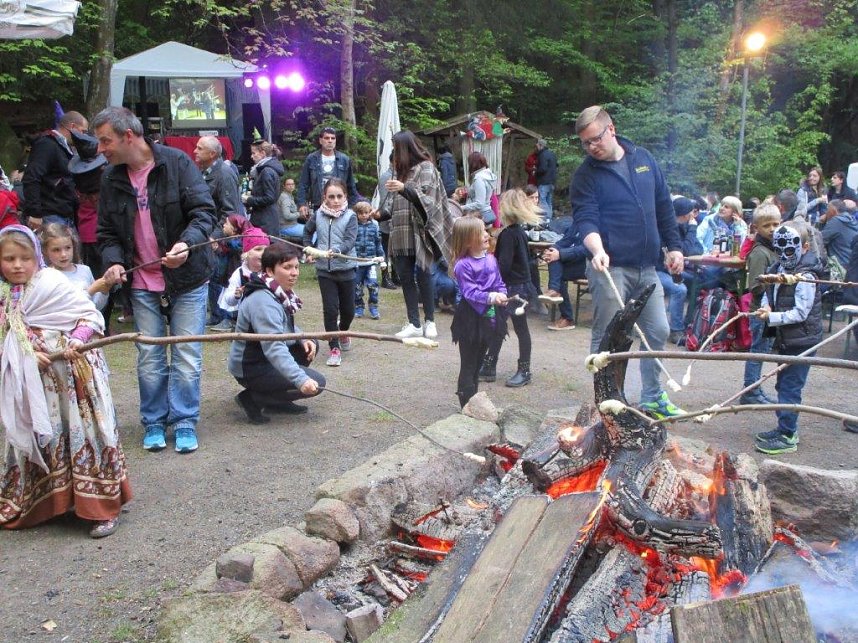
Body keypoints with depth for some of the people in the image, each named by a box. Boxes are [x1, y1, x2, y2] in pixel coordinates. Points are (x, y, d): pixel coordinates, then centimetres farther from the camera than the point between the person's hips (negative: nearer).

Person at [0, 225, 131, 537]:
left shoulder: (52, 283, -9)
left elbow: (92, 316, -8)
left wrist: (77, 340, -24)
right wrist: (27, 354, -9)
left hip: (73, 375, -6)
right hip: (34, 380, 6)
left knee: (83, 437, -1)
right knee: (39, 439, 14)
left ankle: (103, 508, 8)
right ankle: (47, 502, 32)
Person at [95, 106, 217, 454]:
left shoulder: (176, 162, -8)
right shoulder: (112, 179, 6)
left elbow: (204, 210, -12)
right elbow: (107, 231, 11)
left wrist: (187, 243, -30)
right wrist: (114, 261, -9)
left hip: (187, 279, -3)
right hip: (142, 283, 4)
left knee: (186, 357, 2)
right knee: (149, 357, 8)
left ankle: (185, 422, 15)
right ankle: (154, 422, 22)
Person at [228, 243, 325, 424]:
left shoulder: (280, 292, 4)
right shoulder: (263, 301, -27)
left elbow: (287, 326, 19)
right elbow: (274, 348, -37)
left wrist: (304, 339, -3)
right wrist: (301, 379, -46)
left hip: (263, 358, 10)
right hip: (250, 369, -10)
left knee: (311, 345, 9)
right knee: (315, 383, -14)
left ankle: (277, 400, 12)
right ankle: (252, 398, -6)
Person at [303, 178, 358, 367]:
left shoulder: (350, 217, -7)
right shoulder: (318, 215, 1)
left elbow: (349, 241, -20)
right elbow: (307, 232, 21)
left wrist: (336, 250, -37)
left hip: (345, 268, -1)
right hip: (324, 269, 1)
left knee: (348, 309, 10)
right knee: (330, 309, -4)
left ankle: (343, 332, 42)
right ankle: (334, 348, 5)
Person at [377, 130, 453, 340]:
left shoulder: (425, 167, -1)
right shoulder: (400, 169, 19)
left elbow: (425, 196, -14)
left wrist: (404, 188, -27)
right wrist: (381, 214, 8)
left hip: (419, 231, -6)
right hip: (401, 233, 7)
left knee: (422, 275, -4)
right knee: (405, 277, 2)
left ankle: (429, 321, 8)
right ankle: (414, 324, 6)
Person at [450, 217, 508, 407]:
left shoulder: (490, 259, 5)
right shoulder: (463, 265, -17)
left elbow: (499, 283, 10)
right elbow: (469, 291, -22)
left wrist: (502, 295, -10)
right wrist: (490, 297, -32)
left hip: (489, 318, 7)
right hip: (471, 320, -7)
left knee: (478, 363, 19)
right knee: (468, 366, 2)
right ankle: (467, 405, 9)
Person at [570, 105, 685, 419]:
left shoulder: (644, 159, 9)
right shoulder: (585, 175, -4)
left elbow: (664, 207, 15)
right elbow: (585, 219, -16)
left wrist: (674, 247, 12)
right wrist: (597, 250, -34)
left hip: (646, 267, 5)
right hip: (611, 267, -5)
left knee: (657, 331, 13)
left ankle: (652, 397, 29)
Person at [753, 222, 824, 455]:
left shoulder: (805, 277, -18)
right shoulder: (779, 269, 7)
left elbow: (800, 313, -20)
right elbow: (769, 292, 18)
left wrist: (772, 317, -24)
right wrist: (766, 306, -2)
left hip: (802, 342, -9)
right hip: (785, 339, 9)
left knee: (790, 388, -5)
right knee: (783, 385, 17)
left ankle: (787, 437, 3)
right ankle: (786, 429, 30)